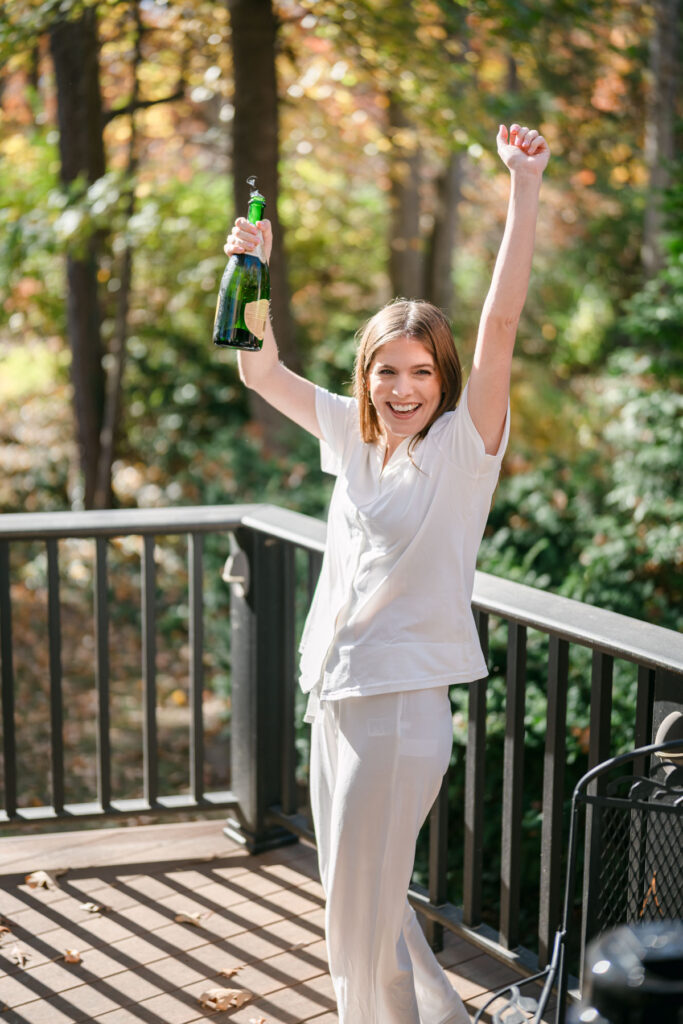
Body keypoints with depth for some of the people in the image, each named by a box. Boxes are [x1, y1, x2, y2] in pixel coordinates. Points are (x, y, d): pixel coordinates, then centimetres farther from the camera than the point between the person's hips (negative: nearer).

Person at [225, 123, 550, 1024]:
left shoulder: (463, 444, -9)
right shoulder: (353, 434, 7)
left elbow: (502, 321, -19)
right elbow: (260, 372, 12)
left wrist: (524, 185, -23)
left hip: (402, 702, -7)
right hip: (335, 696, 7)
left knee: (364, 915, 2)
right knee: (356, 901, 20)